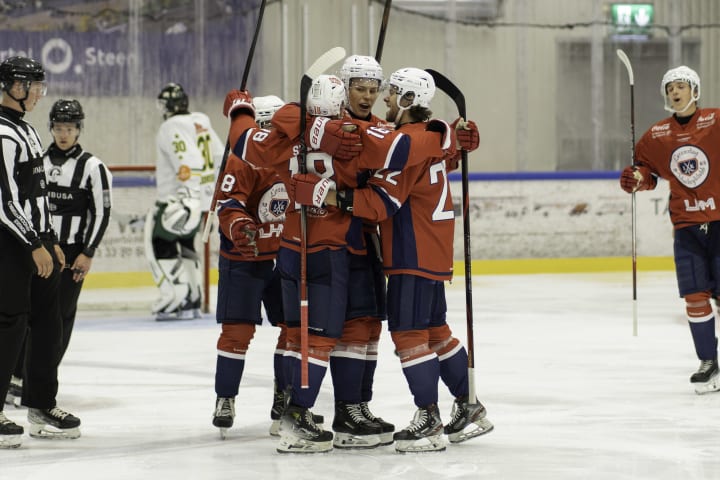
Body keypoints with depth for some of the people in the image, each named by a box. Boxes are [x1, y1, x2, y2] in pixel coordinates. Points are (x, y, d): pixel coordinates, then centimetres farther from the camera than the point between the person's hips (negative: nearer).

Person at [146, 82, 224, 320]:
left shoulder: (171, 128, -13)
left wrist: (185, 198, -33)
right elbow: (220, 157, 18)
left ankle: (174, 300, -11)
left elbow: (187, 162, -26)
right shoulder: (201, 124, 12)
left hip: (178, 199, -9)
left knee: (160, 245, -3)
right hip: (203, 198, 9)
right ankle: (192, 300, 17)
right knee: (185, 245, 18)